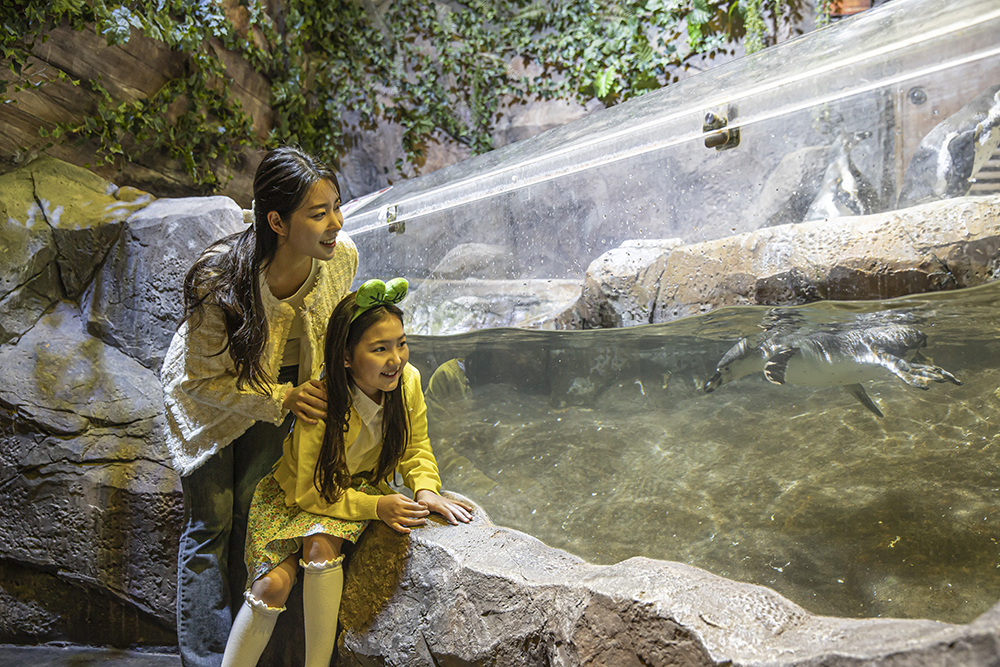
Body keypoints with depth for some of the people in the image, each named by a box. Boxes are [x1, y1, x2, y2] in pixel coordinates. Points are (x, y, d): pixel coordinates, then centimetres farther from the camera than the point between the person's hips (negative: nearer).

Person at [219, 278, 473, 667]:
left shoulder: (407, 381, -18)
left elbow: (416, 450, -1)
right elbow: (308, 491, -20)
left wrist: (425, 490, -21)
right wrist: (375, 507, -29)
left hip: (362, 486, 2)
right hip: (296, 493, -2)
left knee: (321, 546, -28)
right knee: (273, 584, -22)